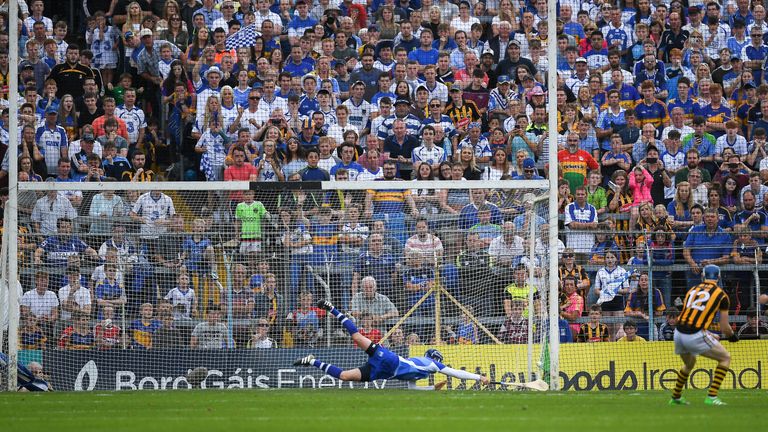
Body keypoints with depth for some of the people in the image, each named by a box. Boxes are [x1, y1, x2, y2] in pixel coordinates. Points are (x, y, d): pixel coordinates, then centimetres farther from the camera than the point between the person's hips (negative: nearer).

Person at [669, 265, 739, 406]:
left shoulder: (692, 290, 17)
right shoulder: (721, 295, 4)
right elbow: (724, 328, 4)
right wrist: (732, 336, 27)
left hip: (679, 334, 6)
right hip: (695, 336, -6)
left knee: (689, 363, 33)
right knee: (725, 358, 12)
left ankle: (676, 397, 41)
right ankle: (711, 397, 2)